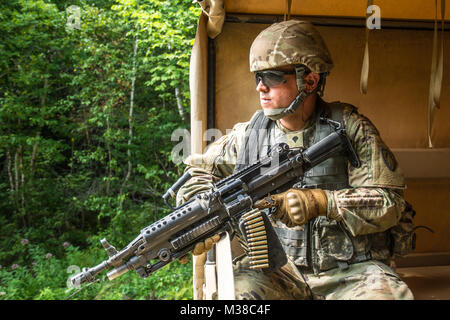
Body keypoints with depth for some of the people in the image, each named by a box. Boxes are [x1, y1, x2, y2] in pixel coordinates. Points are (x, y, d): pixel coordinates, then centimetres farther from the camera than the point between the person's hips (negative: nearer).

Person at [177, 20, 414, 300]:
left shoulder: (350, 128, -5)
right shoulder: (251, 133, 5)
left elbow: (390, 202, -9)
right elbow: (199, 169, 18)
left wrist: (321, 202, -22)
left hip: (352, 269, -2)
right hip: (281, 267, 3)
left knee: (384, 293, -32)